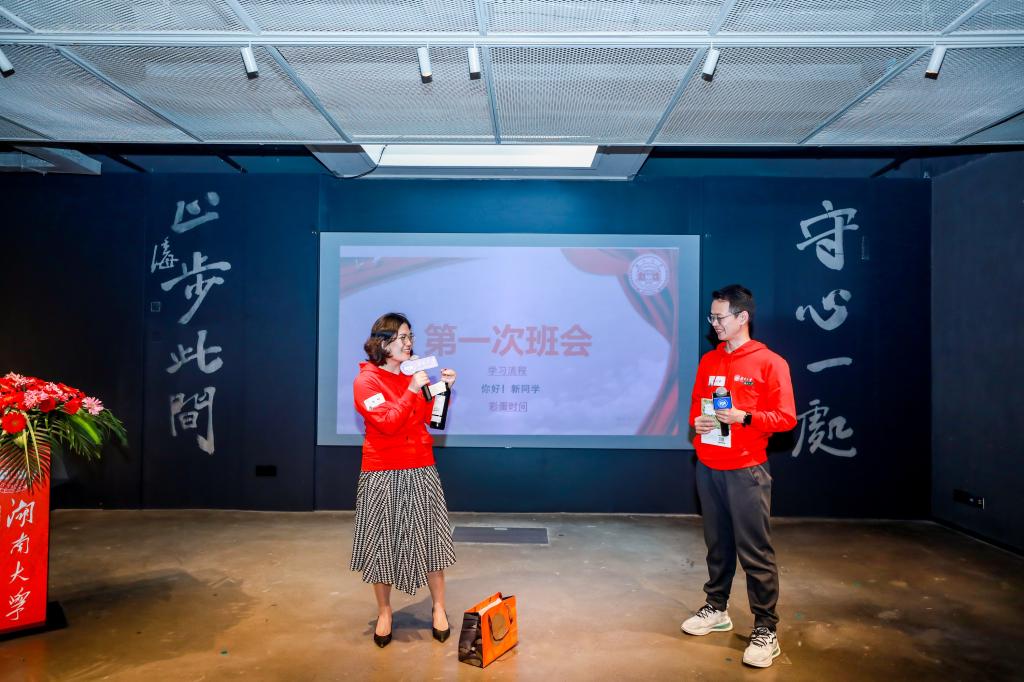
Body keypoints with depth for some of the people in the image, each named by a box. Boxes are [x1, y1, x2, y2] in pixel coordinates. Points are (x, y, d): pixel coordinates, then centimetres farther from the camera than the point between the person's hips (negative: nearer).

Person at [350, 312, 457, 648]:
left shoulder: (415, 374, 7)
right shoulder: (366, 381, -8)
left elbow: (434, 419, 8)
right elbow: (388, 424, -18)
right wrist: (412, 390, -23)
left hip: (421, 472, 4)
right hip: (382, 475, -4)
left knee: (429, 539, 8)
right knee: (382, 543, 7)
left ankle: (438, 608, 24)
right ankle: (384, 613, 26)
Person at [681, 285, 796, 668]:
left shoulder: (769, 363, -6)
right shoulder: (708, 361, 11)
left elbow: (786, 417, -8)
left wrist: (745, 417, -20)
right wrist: (696, 420, -2)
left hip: (746, 471, -5)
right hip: (707, 468, 5)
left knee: (755, 551, 0)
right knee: (717, 544, 14)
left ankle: (766, 630, 10)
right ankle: (716, 609, 29)